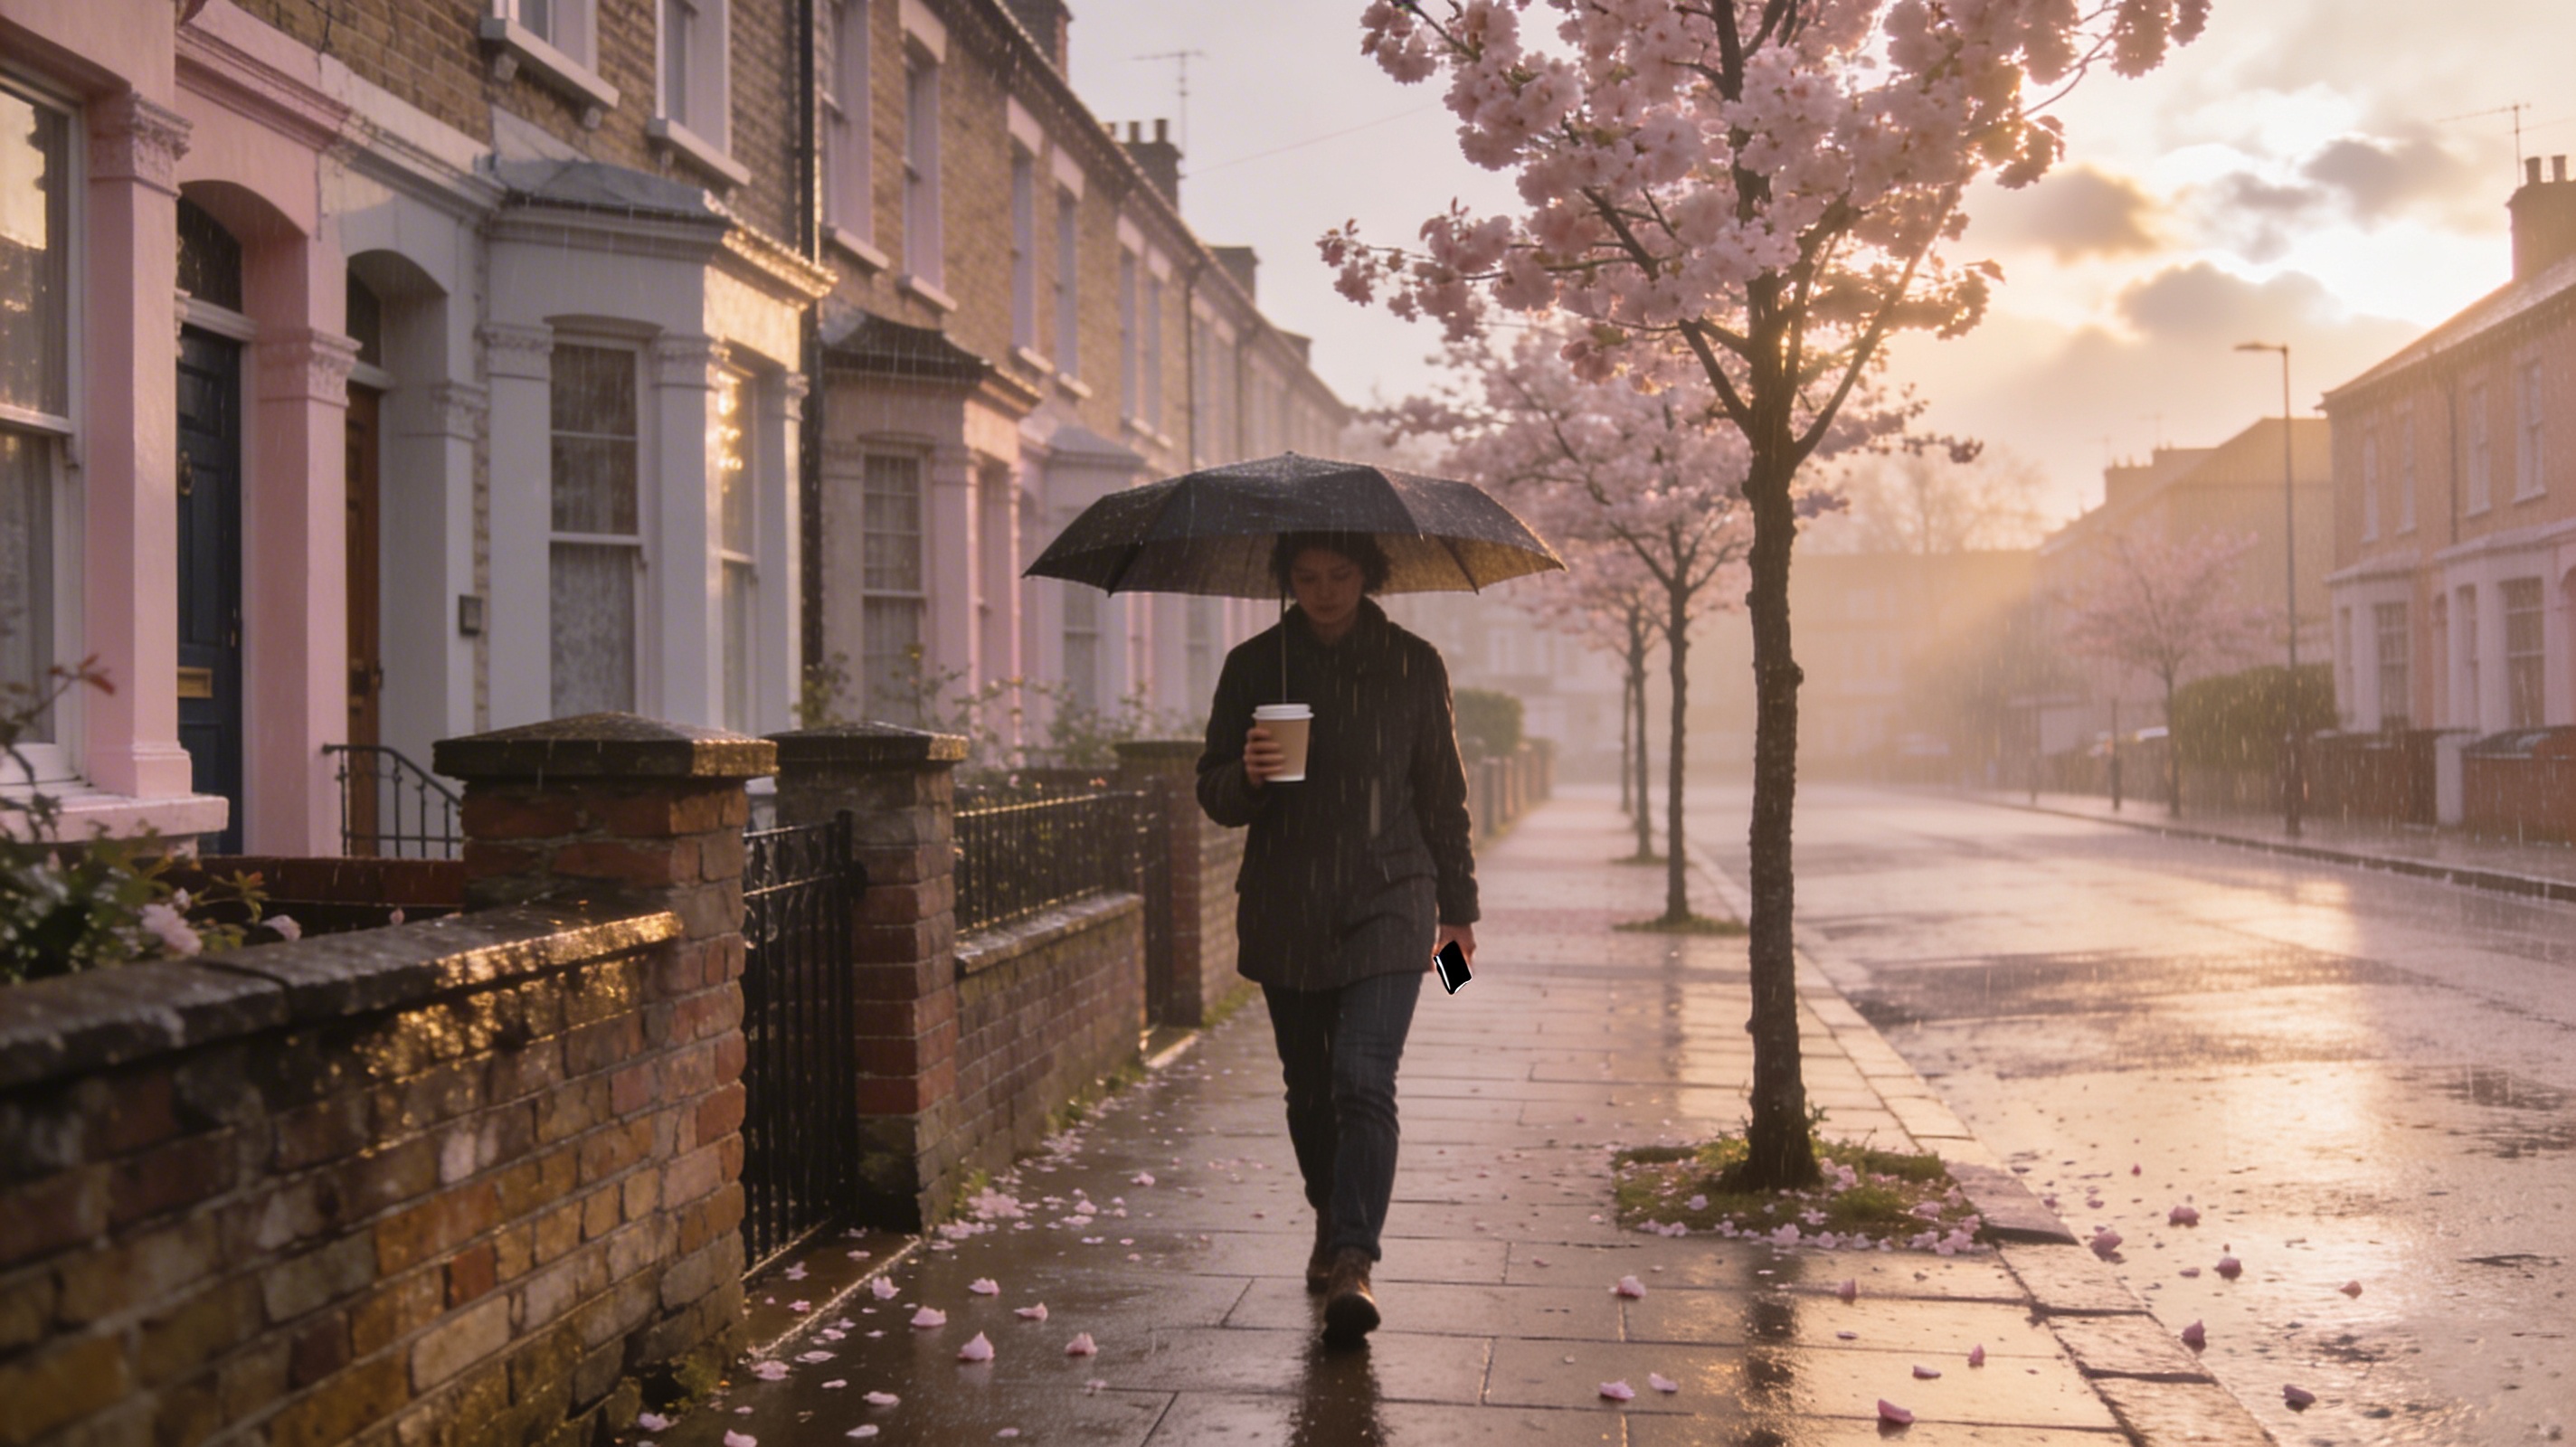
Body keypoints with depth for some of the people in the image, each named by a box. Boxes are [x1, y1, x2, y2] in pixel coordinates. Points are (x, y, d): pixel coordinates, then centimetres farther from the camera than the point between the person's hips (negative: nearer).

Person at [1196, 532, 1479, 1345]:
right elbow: (1214, 797, 5)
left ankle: (1354, 1263, -16)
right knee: (1308, 1088, 11)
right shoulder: (1253, 667, 4)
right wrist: (1247, 775, -19)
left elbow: (1442, 791, 11)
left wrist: (1457, 903, 13)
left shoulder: (1414, 666, 3)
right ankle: (1331, 1227, 32)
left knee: (1363, 1081, -15)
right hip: (1285, 914, 2)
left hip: (1386, 904, -2)